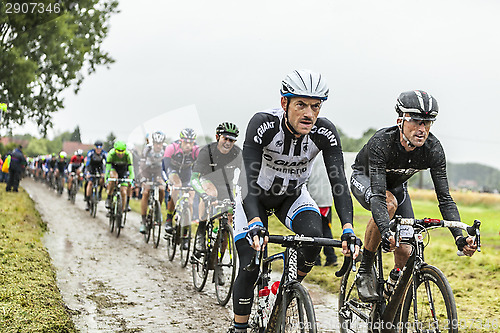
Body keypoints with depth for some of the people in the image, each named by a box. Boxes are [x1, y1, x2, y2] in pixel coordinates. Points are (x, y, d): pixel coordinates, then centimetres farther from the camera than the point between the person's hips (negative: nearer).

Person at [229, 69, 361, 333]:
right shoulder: (263, 124, -33)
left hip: (293, 196, 2)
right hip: (256, 197, -2)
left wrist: (348, 229, -45)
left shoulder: (325, 132, -26)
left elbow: (338, 181, -30)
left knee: (314, 235, -27)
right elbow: (249, 177, -41)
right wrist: (255, 224, -56)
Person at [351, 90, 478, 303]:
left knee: (405, 253, -8)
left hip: (396, 184, 4)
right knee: (389, 203, -38)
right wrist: (386, 233, -64)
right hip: (365, 179, -4)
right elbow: (378, 195, -48)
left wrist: (460, 238, -41)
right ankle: (364, 272, -22)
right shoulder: (381, 142, -39)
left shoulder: (433, 149, -28)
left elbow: (444, 198, -27)